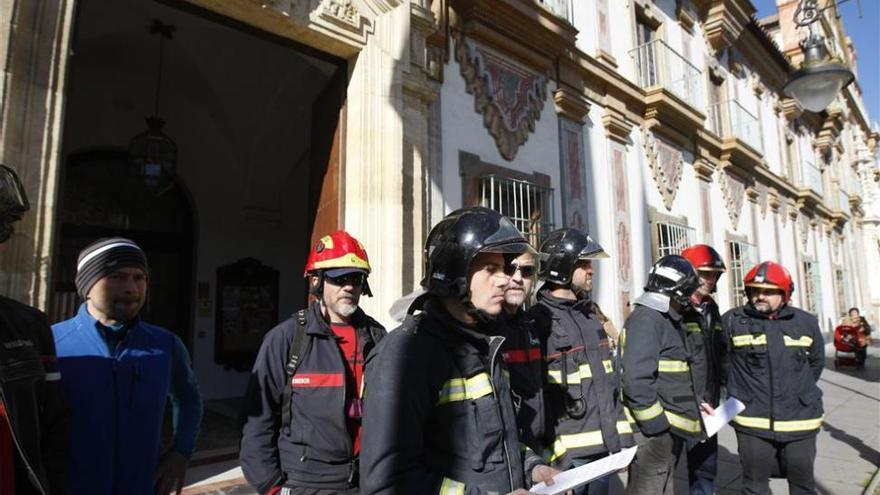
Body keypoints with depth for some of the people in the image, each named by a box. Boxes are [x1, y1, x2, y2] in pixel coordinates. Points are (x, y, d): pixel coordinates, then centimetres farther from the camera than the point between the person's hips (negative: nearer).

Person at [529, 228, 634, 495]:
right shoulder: (538, 322, -15)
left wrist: (623, 438, 13)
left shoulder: (590, 317, 11)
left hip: (604, 448, 8)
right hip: (568, 455, -7)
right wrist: (552, 456, -17)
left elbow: (610, 383, 16)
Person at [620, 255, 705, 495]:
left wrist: (694, 403, 13)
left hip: (670, 429, 10)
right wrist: (658, 426, -21)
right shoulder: (646, 319, -18)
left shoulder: (669, 320, 15)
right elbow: (636, 381, -26)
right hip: (655, 431, -10)